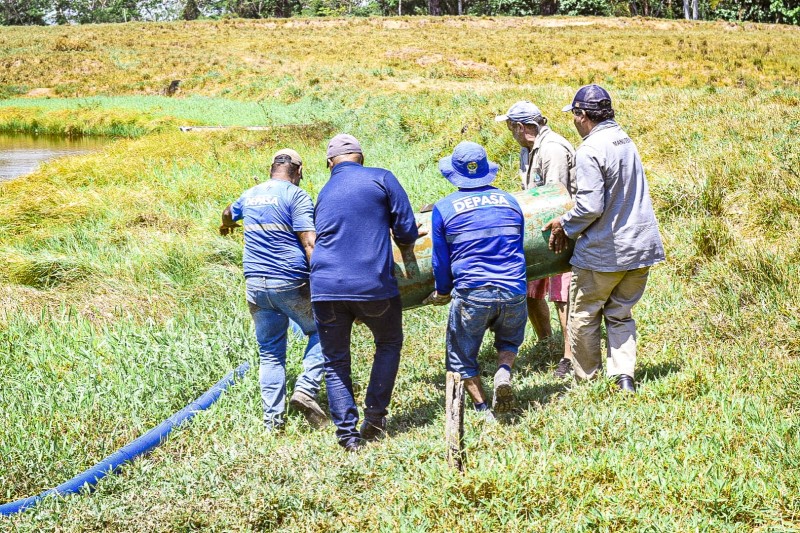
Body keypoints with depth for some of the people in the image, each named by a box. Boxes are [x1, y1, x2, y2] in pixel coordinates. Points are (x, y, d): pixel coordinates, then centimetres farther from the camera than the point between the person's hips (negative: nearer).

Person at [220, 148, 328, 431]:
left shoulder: (250, 195, 15)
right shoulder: (296, 195, -6)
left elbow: (228, 213, 38)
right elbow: (309, 242, -16)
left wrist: (226, 226, 61)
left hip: (255, 285, 5)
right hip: (291, 283, -5)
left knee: (270, 353, 12)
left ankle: (272, 420, 9)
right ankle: (306, 388, -5)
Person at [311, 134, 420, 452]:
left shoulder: (325, 194, 18)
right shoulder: (381, 179, 4)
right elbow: (407, 232, 0)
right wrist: (404, 240, 23)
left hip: (326, 290, 3)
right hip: (374, 285, -3)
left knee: (335, 363, 14)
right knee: (389, 344, 22)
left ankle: (347, 433, 7)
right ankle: (375, 415, 14)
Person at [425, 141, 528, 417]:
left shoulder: (444, 208, 1)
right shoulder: (510, 201, 11)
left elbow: (441, 260, 6)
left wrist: (442, 292, 23)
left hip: (471, 293, -3)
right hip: (514, 291, 3)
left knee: (461, 356, 16)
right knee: (509, 340, 28)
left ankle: (484, 412, 8)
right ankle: (504, 372, -2)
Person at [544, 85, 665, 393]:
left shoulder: (590, 150, -18)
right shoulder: (626, 141, 9)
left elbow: (590, 206, -24)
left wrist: (564, 226, -5)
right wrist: (570, 219, 20)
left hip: (603, 251, -7)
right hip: (642, 246, 7)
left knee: (583, 316, 10)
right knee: (620, 315, 16)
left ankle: (586, 381, 18)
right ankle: (624, 377, 5)